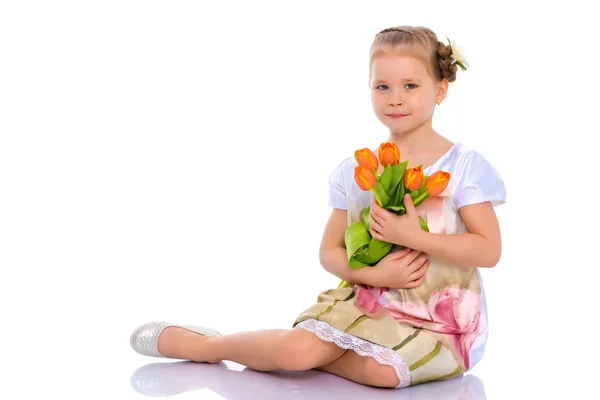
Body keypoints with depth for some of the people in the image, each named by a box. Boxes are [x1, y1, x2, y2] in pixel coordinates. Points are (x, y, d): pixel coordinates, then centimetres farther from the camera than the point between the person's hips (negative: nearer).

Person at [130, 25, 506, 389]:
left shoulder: (464, 165, -6)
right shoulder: (354, 170, 4)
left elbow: (489, 250, -11)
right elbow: (330, 251, 7)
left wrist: (413, 235, -22)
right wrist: (372, 273, -14)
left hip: (439, 317, -2)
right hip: (369, 301, 2)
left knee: (383, 370, -34)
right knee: (298, 347, -23)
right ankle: (204, 343, 2)